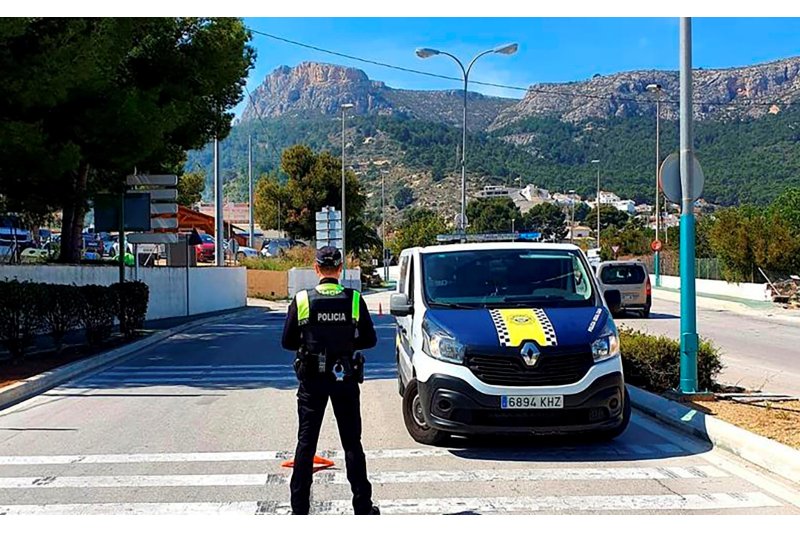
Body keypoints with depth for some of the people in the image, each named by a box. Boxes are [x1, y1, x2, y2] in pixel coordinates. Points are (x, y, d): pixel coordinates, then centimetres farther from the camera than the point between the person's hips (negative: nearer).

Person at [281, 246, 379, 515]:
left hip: (312, 380, 0)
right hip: (345, 379, 1)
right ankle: (363, 506, 15)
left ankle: (299, 508, 10)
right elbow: (370, 340, -1)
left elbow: (287, 341, -3)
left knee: (306, 443, 8)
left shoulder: (302, 300, -8)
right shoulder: (354, 300, -7)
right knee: (352, 442, 10)